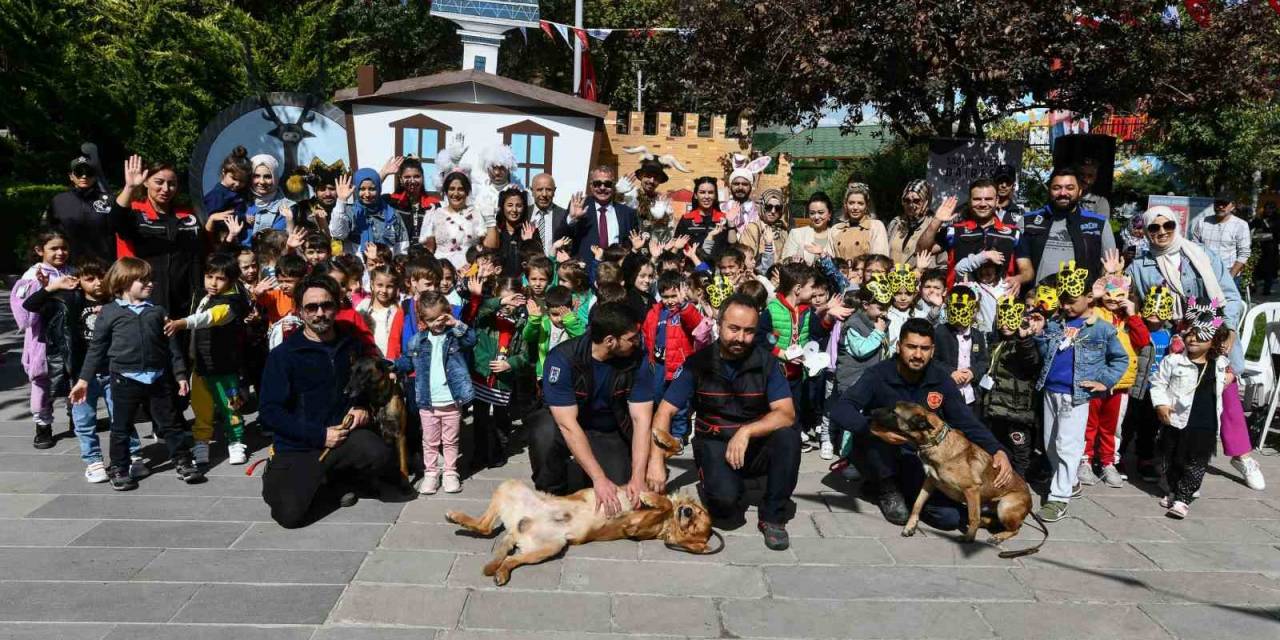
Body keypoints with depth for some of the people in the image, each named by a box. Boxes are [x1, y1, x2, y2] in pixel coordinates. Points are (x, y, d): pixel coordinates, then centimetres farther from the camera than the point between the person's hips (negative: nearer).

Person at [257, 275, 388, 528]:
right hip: (296, 447, -2)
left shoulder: (352, 345, 6)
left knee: (379, 455, -30)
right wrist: (320, 435, -17)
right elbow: (269, 411, -11)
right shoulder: (283, 355, -6)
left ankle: (336, 481, 5)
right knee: (291, 514, -22)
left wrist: (362, 407, 1)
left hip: (343, 434, 3)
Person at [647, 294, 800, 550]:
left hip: (757, 445, 2)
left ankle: (772, 517, -11)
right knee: (724, 497, -32)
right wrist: (656, 461, -22)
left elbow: (786, 414, -16)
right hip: (714, 445, -1)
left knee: (788, 435, -30)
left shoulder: (765, 361, -8)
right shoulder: (698, 363, -8)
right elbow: (664, 412, -9)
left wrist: (746, 431, -30)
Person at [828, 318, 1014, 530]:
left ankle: (904, 487, 10)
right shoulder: (878, 375, -18)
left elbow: (967, 422, -7)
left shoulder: (940, 379, -7)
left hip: (918, 459, 3)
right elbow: (839, 411, -30)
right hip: (878, 459, -3)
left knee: (951, 517, -19)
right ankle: (887, 489, -9)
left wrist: (997, 450, -25)